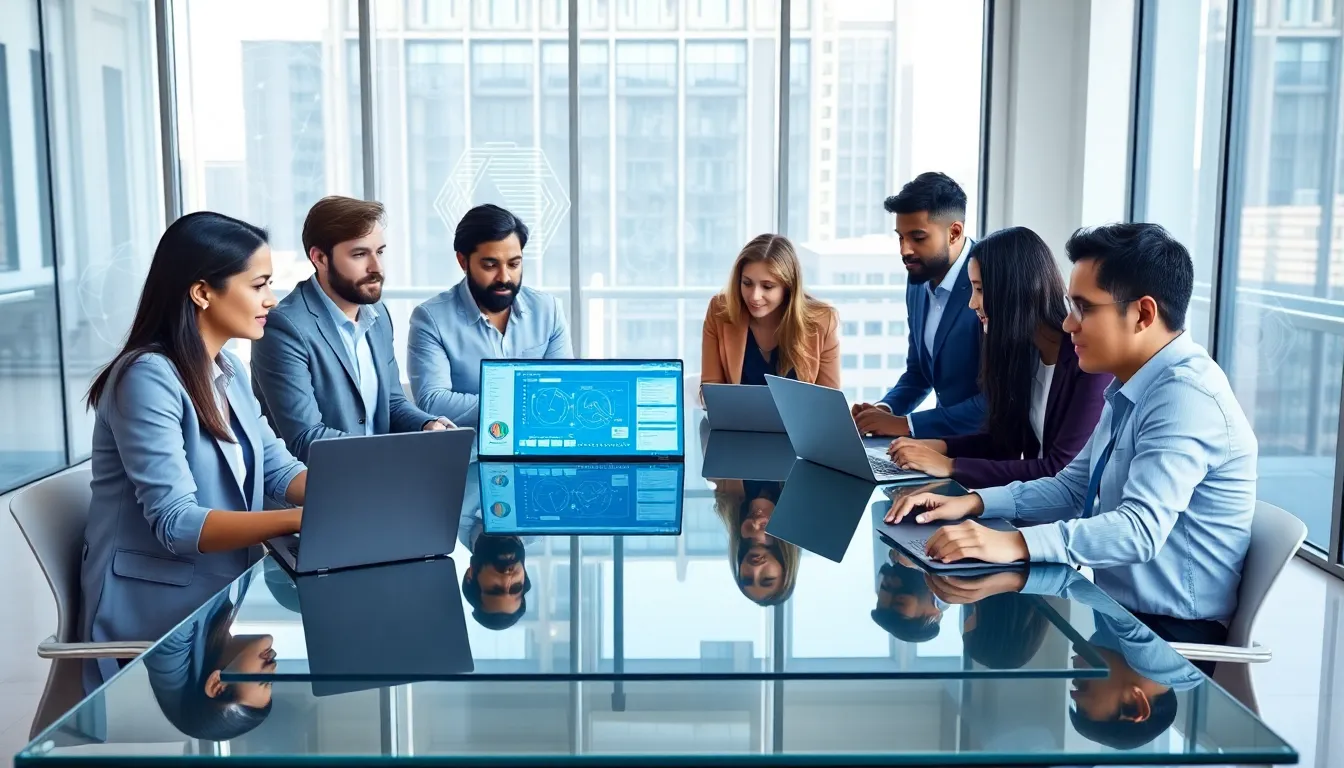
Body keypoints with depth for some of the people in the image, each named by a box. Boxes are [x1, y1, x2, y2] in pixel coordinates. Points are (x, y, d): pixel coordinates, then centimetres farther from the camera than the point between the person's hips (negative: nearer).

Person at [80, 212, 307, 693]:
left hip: (224, 596, 8)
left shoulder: (227, 370, 9)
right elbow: (176, 523, -26)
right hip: (159, 614, -8)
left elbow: (278, 469, 5)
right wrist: (304, 519, -36)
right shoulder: (148, 378, -19)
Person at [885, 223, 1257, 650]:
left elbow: (1142, 527, -32)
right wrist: (973, 502, 0)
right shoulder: (1131, 390, 9)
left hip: (1169, 633, -8)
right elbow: (1073, 487, 13)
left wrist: (1017, 543, -41)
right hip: (1122, 609, 8)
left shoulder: (1184, 394, -21)